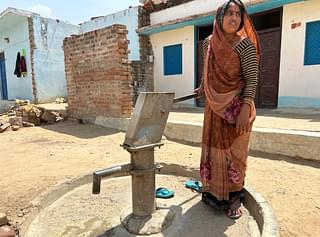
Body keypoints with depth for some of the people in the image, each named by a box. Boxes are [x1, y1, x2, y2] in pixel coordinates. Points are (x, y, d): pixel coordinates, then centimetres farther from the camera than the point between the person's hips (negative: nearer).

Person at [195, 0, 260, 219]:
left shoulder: (245, 44, -11)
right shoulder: (209, 43, 4)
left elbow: (252, 80, -14)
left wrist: (245, 110, -24)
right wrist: (202, 87, 34)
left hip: (236, 106, -4)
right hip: (214, 106, 5)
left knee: (233, 152, 2)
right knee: (212, 150, 11)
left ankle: (234, 199, 20)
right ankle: (213, 192, 29)